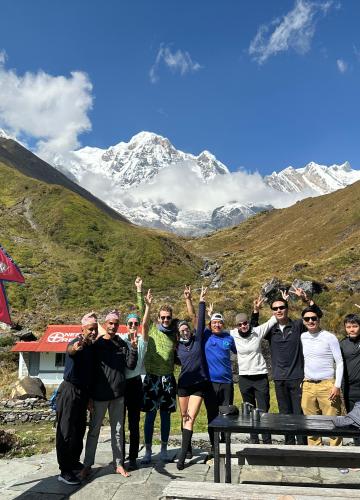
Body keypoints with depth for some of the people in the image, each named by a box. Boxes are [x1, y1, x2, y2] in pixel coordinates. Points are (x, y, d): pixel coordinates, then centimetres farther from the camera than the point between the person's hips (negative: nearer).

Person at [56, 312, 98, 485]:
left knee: (79, 430, 19)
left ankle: (74, 463, 35)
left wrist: (89, 395, 15)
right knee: (66, 431, -1)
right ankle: (64, 471, 9)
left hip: (83, 392, 8)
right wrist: (74, 347, -68)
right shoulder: (76, 343, -17)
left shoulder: (92, 346, 7)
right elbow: (69, 350, -43)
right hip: (70, 391, -8)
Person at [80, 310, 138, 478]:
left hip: (118, 395, 3)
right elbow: (90, 370, -3)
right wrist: (89, 395, -4)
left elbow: (131, 365, 1)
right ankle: (87, 465, 22)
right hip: (99, 395, -3)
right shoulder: (96, 345, -4)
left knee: (118, 431, 12)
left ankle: (118, 464, 24)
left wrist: (134, 349, -14)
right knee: (94, 430, 8)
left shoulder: (122, 344, 5)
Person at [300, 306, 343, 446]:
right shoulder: (302, 337, 7)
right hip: (308, 385, 4)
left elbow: (339, 362, -5)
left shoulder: (329, 337, -6)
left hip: (327, 385, -4)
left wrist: (337, 385, -12)